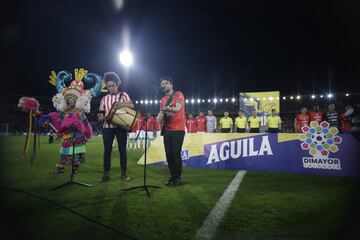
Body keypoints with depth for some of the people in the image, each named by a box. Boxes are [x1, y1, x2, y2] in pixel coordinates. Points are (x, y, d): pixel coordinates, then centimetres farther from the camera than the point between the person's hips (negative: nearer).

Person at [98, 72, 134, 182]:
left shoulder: (123, 95, 5)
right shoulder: (104, 98, 13)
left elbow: (132, 106, -9)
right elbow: (101, 112, 14)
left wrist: (122, 104, -27)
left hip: (121, 126, -2)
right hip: (107, 127, 2)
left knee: (122, 149, 1)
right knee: (107, 150, 3)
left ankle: (123, 173, 11)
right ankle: (106, 173, 12)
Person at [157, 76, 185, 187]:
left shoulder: (179, 95, -2)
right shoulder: (162, 100, 17)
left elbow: (177, 109, -16)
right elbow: (161, 114, 17)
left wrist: (166, 107, -16)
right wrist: (160, 117, -5)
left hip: (178, 129, -6)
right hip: (167, 130, 7)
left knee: (176, 153, -8)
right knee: (168, 154, 6)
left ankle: (178, 178, 4)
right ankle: (172, 176, 16)